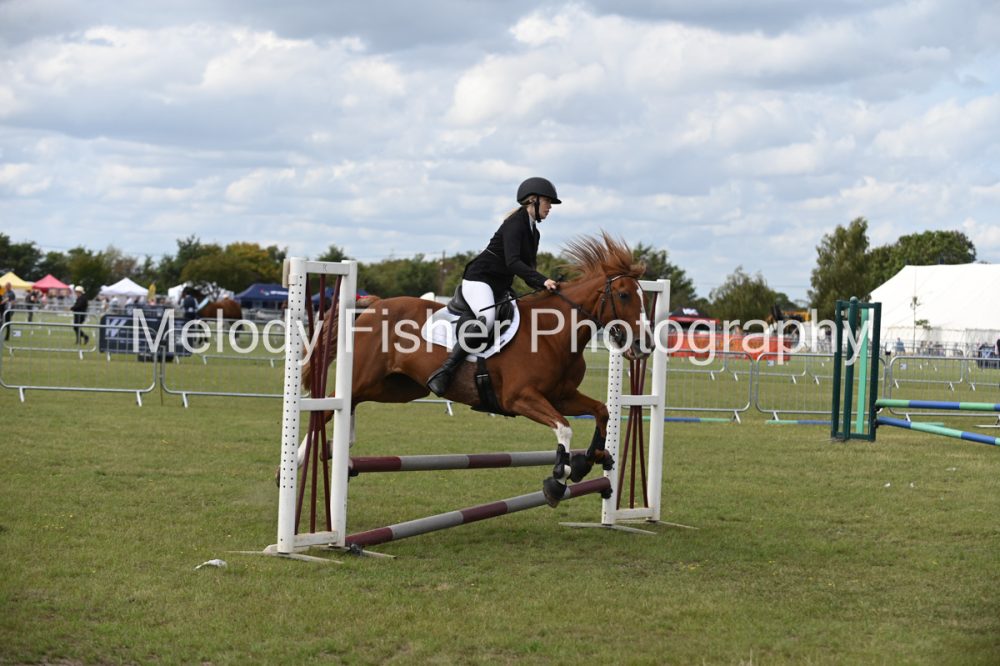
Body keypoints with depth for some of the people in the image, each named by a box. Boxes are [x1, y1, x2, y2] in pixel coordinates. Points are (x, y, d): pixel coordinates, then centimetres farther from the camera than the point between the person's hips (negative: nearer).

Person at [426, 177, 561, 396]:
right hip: (478, 279, -11)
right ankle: (444, 372, -34)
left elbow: (527, 271, 17)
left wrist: (546, 287, -2)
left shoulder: (533, 232, 15)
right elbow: (512, 261, -26)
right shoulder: (515, 223, -13)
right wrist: (543, 280, -33)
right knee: (487, 319, -33)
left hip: (500, 287, 11)